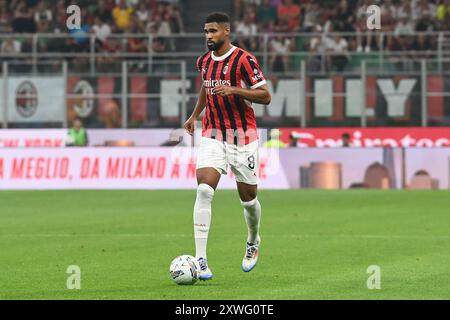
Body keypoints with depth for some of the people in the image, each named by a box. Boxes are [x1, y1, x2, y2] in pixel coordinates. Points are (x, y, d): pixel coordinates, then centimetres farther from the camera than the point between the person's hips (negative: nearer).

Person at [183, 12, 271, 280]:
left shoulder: (243, 60, -11)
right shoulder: (204, 62, 8)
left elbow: (265, 96, -12)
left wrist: (235, 90, -24)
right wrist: (195, 115, 22)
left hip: (243, 137, -3)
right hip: (213, 135, 3)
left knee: (248, 198, 7)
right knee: (204, 190, -17)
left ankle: (253, 242, 41)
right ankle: (200, 259, -20)